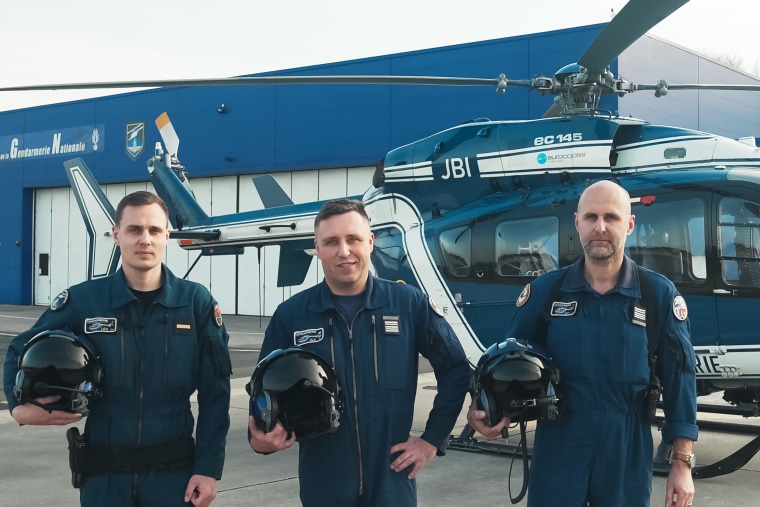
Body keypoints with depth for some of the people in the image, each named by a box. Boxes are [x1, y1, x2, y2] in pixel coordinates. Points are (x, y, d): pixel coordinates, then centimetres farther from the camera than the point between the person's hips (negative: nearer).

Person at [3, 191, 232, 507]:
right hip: (104, 472, 1)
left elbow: (214, 394, -2)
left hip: (174, 469, 0)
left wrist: (208, 468, -6)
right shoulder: (83, 300, -3)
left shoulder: (197, 302, -4)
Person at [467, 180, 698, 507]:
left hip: (627, 457, 0)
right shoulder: (544, 291, 0)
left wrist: (682, 463, -3)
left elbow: (679, 381, -2)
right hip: (557, 451, 0)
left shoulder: (659, 295, -3)